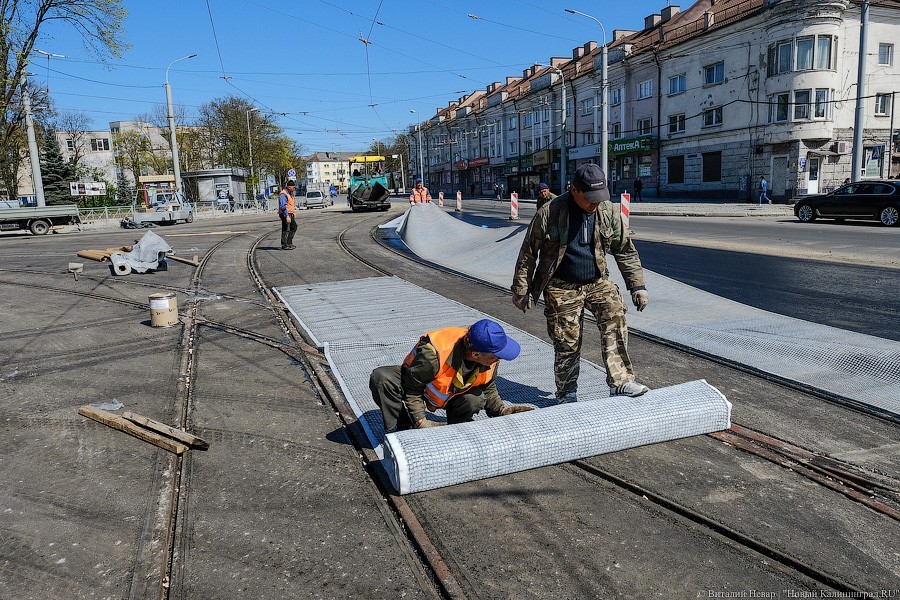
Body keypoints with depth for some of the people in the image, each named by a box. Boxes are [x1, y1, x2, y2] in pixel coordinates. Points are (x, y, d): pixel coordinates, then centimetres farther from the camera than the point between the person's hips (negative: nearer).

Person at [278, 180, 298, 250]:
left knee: (294, 227, 13)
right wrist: (287, 216, -29)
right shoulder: (283, 194, -17)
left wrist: (293, 215, 23)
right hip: (285, 214, -10)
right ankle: (284, 245, 1)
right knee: (285, 230, -5)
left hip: (290, 214, 10)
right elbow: (283, 206, -24)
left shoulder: (290, 193, 15)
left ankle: (289, 243, 19)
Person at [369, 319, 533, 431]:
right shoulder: (433, 354, -42)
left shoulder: (489, 358, -22)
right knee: (381, 378, -33)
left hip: (453, 394, 4)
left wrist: (502, 410, -17)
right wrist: (421, 421, -30)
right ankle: (403, 428, -16)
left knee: (476, 400, -31)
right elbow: (412, 390, -26)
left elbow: (489, 389, -1)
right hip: (413, 380, -3)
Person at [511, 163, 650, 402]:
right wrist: (521, 290, -1)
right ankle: (567, 396, 19)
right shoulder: (550, 213, -14)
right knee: (567, 344, 1)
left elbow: (625, 250, 8)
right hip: (562, 289, -3)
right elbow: (528, 253, -5)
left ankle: (620, 382, -20)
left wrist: (637, 286, 4)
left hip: (598, 282, 3)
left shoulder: (609, 211, -4)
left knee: (615, 316, -22)